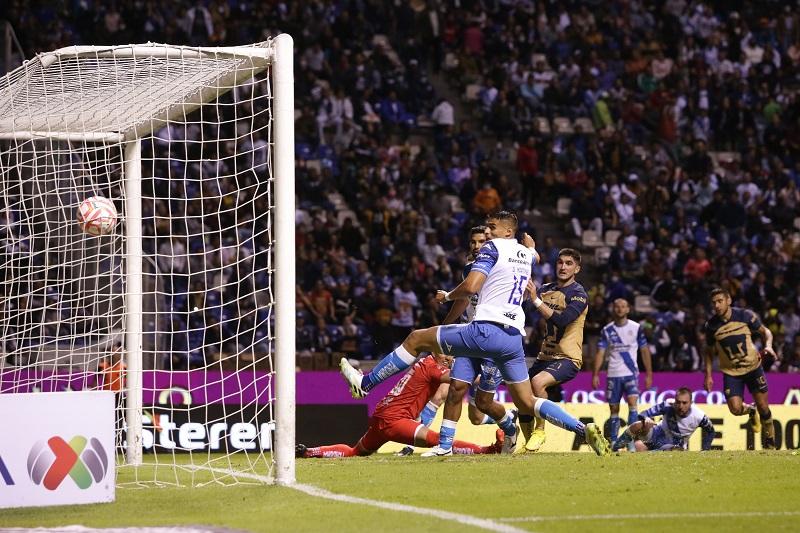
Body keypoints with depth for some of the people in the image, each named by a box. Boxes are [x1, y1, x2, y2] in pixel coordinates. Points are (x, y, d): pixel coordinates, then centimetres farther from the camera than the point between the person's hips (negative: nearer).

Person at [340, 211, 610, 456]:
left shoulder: (493, 248, -2)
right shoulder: (525, 254, 21)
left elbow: (471, 287, -12)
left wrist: (447, 296, 6)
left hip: (487, 330, -7)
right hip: (514, 337, 7)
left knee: (416, 339, 7)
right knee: (526, 403, 12)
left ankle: (365, 383, 12)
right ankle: (584, 429, -4)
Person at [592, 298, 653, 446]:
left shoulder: (636, 328, 2)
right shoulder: (607, 330, 5)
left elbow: (645, 351, 5)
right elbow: (600, 353, 4)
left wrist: (649, 374, 1)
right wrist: (595, 374, -5)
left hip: (631, 373, -2)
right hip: (613, 375, 2)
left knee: (632, 403, -19)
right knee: (614, 410, 5)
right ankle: (613, 444, 12)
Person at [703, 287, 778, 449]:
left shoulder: (745, 315, -12)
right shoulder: (711, 326, -8)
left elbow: (765, 331, 2)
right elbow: (709, 352, 6)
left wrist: (768, 345, -19)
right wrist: (708, 376, 1)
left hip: (752, 366, -1)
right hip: (731, 372, 1)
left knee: (763, 406, -1)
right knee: (735, 409, -14)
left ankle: (770, 440, 22)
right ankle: (751, 411, 23)